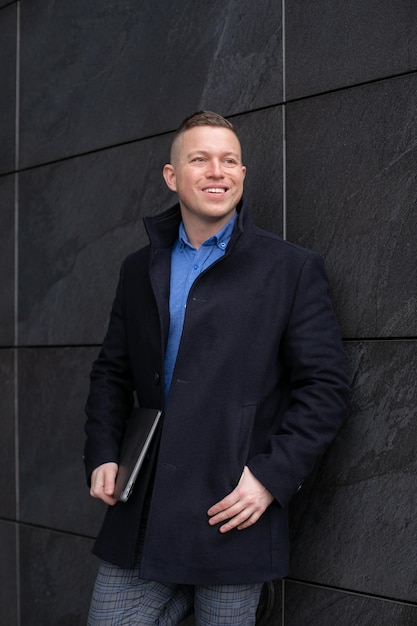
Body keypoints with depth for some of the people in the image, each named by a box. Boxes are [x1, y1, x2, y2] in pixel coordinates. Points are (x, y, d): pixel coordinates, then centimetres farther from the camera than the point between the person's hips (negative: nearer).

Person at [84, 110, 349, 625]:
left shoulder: (292, 269, 0)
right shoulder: (139, 269, 13)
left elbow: (324, 385, -3)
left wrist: (272, 476, -12)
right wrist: (102, 455, 4)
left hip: (233, 516, -3)